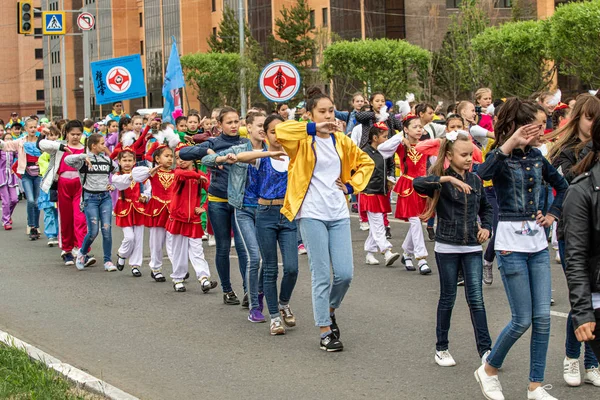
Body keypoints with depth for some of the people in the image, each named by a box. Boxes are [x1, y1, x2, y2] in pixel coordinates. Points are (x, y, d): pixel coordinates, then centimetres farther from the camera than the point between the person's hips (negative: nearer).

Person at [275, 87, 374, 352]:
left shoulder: (341, 140, 11)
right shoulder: (302, 141, -3)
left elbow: (366, 162, 24)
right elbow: (279, 131, -25)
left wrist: (352, 185, 9)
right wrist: (314, 128, -22)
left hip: (338, 214, 4)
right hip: (312, 215, -4)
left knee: (345, 273, -1)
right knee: (322, 275, -3)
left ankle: (329, 311, 28)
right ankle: (325, 332, 7)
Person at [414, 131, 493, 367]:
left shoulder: (475, 180, 7)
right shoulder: (441, 181, -8)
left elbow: (486, 207, 23)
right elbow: (418, 183, -30)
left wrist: (486, 227, 6)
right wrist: (448, 179, -38)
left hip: (472, 247, 3)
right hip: (447, 247, -3)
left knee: (476, 298, -2)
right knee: (448, 297, 5)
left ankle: (485, 348, 1)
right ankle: (441, 348, 18)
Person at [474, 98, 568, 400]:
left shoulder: (536, 157, 8)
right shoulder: (501, 156, -10)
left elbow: (562, 185, 25)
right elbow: (481, 174, -36)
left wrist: (553, 214, 12)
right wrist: (508, 146, -37)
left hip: (537, 242, 6)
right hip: (511, 244, -6)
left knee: (542, 317, 3)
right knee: (523, 319, -4)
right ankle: (489, 370, 18)